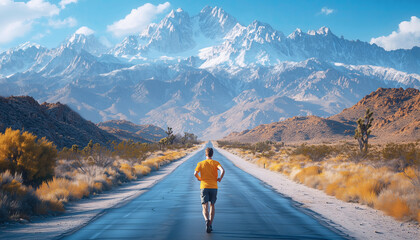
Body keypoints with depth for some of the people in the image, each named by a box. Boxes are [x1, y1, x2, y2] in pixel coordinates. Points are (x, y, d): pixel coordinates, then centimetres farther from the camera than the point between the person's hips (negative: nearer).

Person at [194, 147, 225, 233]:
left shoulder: (200, 163, 4)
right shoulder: (215, 163, 3)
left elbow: (195, 173, -11)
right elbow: (222, 170, -15)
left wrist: (199, 178, 9)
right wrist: (220, 178, 1)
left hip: (204, 187, -1)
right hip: (214, 187, 1)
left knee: (205, 207, -2)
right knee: (212, 205, 17)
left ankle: (207, 220, -32)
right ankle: (210, 225, 13)